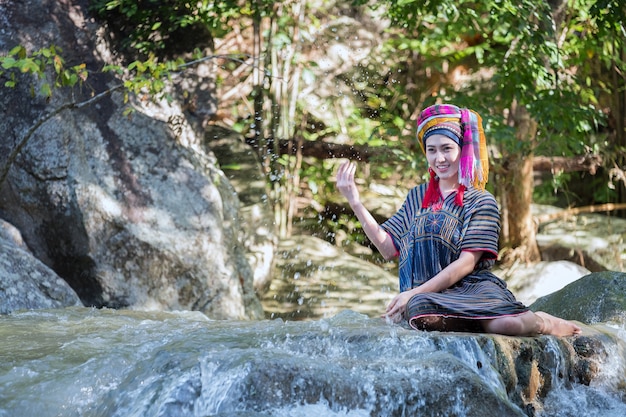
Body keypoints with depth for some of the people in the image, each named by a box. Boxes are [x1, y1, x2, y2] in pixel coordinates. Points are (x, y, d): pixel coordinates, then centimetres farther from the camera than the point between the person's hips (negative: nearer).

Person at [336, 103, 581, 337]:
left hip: (473, 288, -3)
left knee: (503, 325, -38)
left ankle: (539, 322, -1)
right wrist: (355, 203, 5)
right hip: (429, 295, 3)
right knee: (419, 307, -37)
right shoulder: (418, 198, 20)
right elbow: (388, 248, 11)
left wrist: (415, 293, -13)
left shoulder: (481, 202, 5)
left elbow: (467, 263, -5)